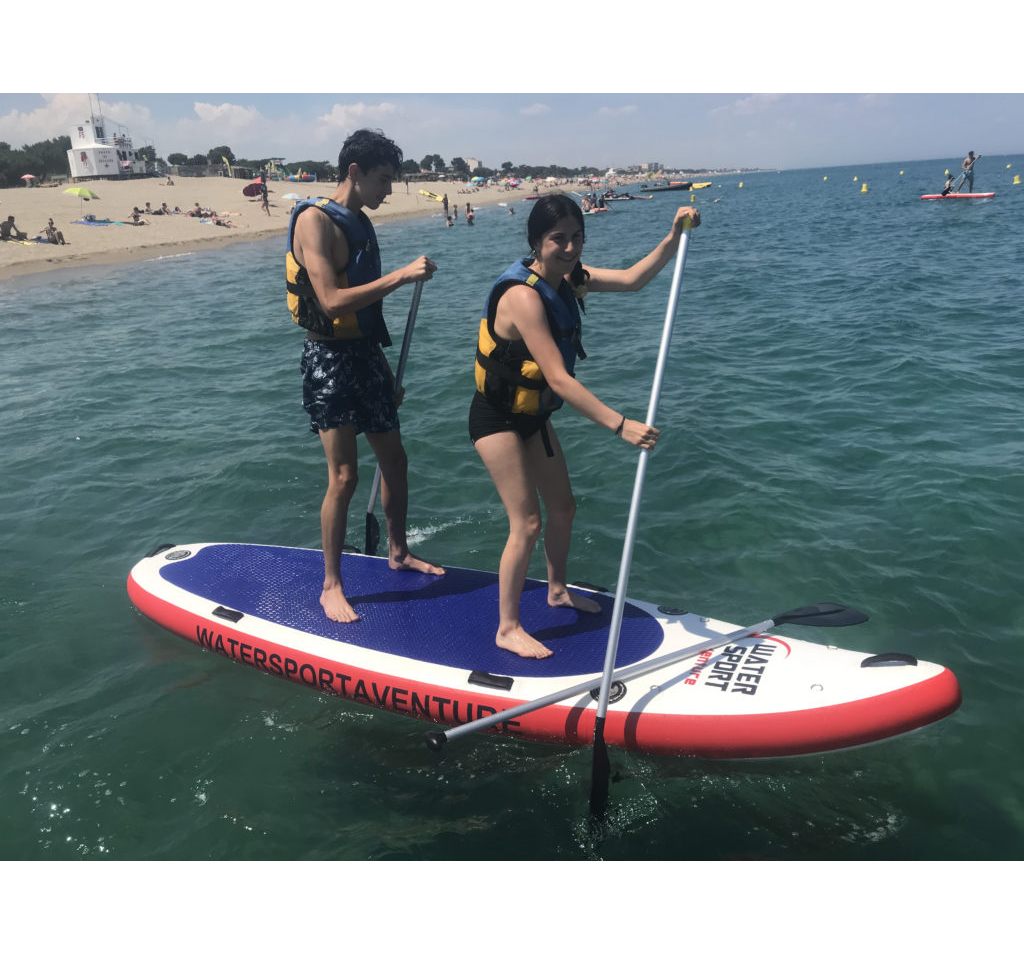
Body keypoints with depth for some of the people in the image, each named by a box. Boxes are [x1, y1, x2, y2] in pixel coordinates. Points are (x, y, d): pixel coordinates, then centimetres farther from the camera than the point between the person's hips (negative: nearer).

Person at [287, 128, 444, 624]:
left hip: (365, 355, 9)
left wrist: (385, 373, 19)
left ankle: (398, 552, 32)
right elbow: (332, 302, -24)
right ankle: (331, 587, 6)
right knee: (344, 475, -8)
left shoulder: (359, 223, 14)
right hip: (330, 358, -9)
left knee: (394, 459, 14)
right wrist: (400, 275, -24)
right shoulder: (315, 220, -12)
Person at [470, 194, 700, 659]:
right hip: (498, 419, -9)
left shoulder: (567, 277, -1)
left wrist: (675, 235, -14)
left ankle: (557, 590, 41)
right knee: (527, 523, -7)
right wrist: (620, 425, -38)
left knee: (562, 507, 17)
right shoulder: (523, 295, -29)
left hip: (534, 415, 9)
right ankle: (508, 628, 9)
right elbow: (559, 379, -35)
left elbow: (631, 279, 1)